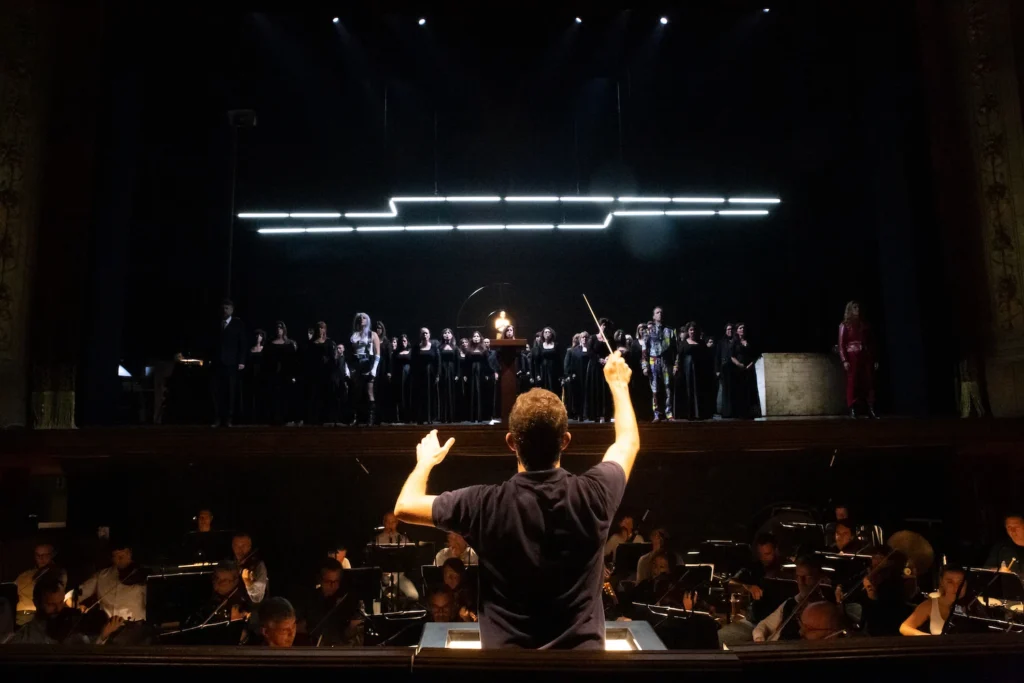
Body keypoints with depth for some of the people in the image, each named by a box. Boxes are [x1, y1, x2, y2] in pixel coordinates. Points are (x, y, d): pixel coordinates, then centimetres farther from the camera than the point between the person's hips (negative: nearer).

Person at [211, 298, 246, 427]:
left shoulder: (238, 323, 7)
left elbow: (242, 343, 2)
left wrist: (241, 361, -7)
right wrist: (210, 359, 2)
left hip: (231, 363, -2)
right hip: (217, 362, 2)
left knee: (230, 391, 0)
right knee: (216, 391, -4)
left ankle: (228, 418, 3)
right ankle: (218, 418, -2)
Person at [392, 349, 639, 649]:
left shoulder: (484, 505, -19)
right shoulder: (592, 495, -15)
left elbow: (405, 507, -2)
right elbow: (628, 442, 7)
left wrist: (426, 461, 17)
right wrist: (618, 383, 22)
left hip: (505, 648, 0)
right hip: (584, 646, 0)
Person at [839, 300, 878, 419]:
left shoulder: (865, 324, 15)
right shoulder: (845, 325, 4)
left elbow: (870, 343, 14)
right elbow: (842, 344, -3)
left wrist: (874, 359, 8)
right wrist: (844, 360, -13)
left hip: (866, 357, 4)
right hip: (852, 357, -4)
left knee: (869, 382, -1)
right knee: (853, 383, -5)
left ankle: (871, 409, -1)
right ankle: (852, 410, -4)